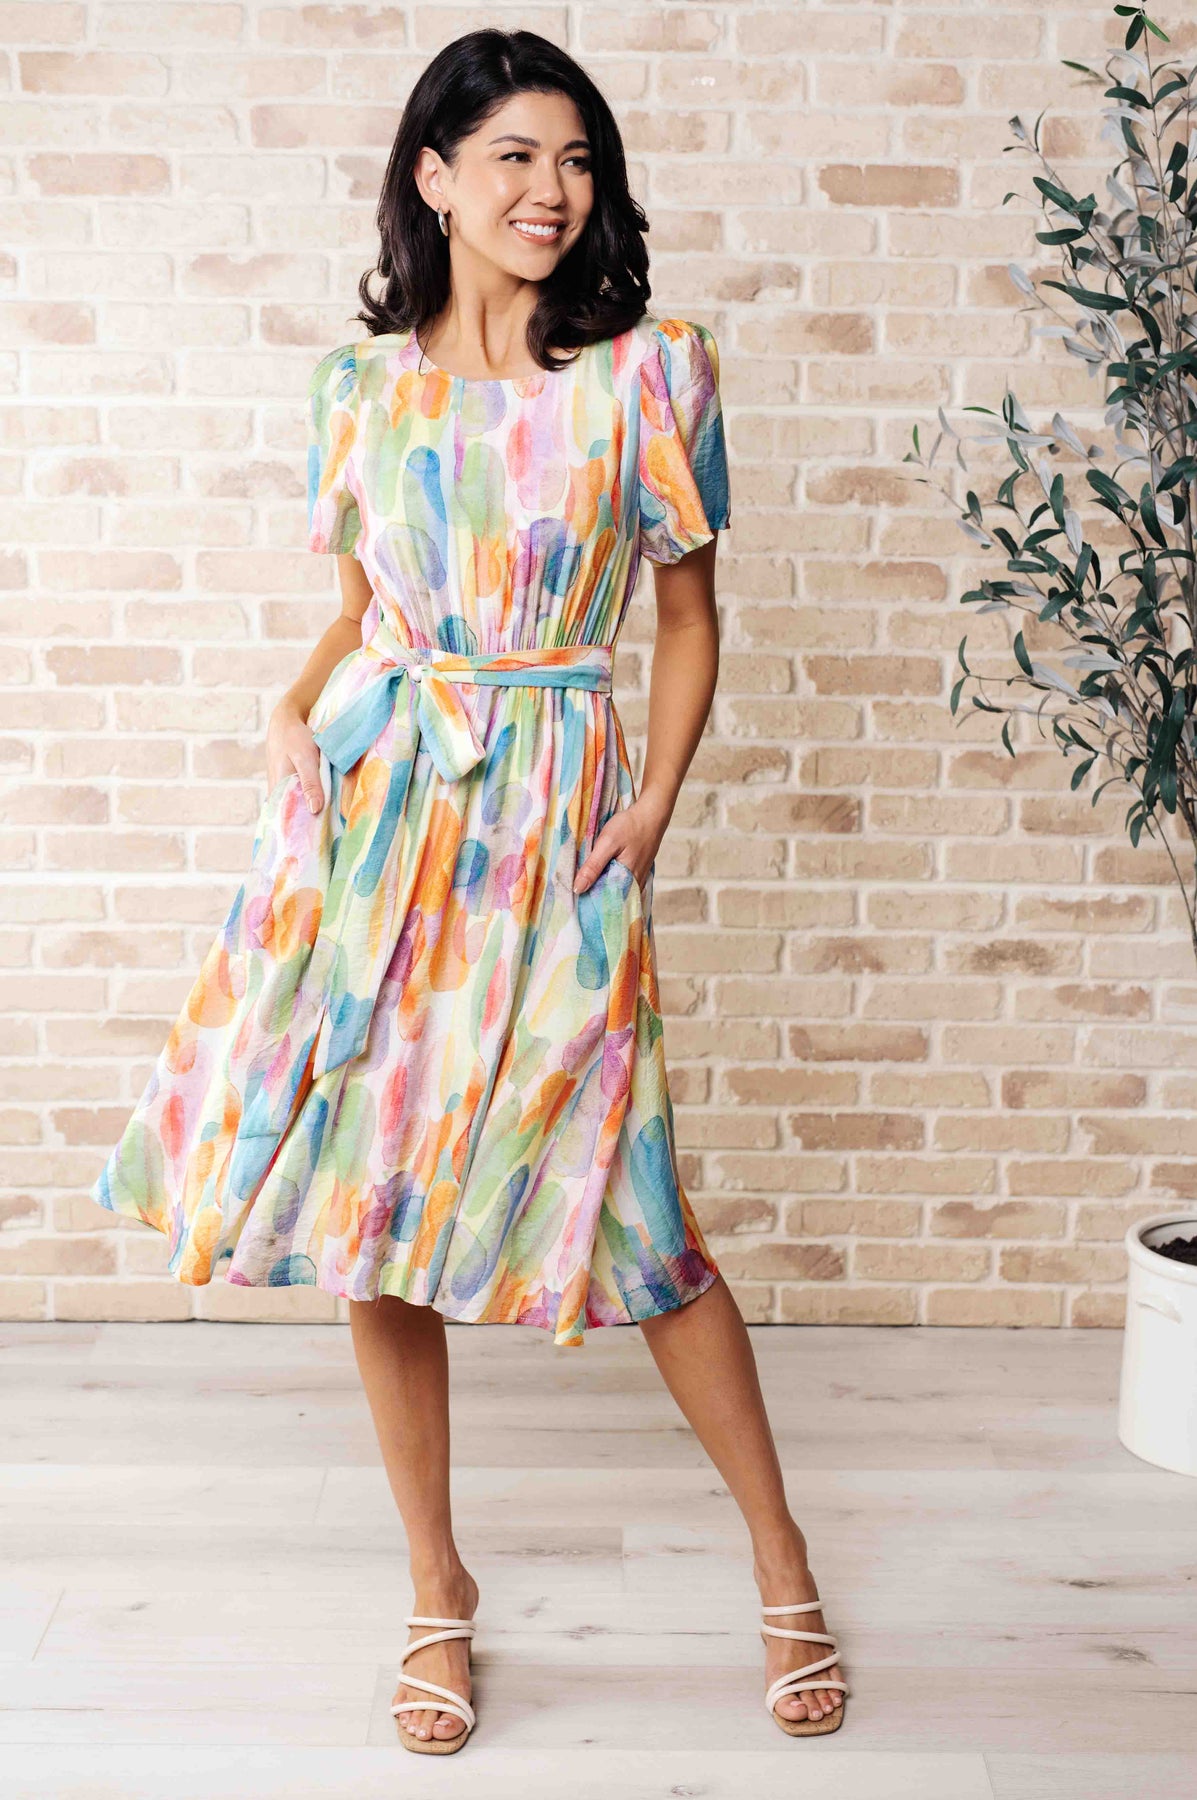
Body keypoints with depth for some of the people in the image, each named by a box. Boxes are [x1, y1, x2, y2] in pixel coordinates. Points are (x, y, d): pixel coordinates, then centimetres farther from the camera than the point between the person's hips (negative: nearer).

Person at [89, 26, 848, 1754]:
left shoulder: (647, 372, 0)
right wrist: (294, 711, -2)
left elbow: (688, 615, 5)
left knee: (619, 1199, -3)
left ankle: (781, 1558, 21)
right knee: (364, 1182, 6)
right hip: (371, 796, 4)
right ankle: (438, 1587, 25)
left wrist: (655, 804, -6)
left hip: (551, 810, -3)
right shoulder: (360, 383, 8)